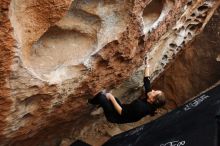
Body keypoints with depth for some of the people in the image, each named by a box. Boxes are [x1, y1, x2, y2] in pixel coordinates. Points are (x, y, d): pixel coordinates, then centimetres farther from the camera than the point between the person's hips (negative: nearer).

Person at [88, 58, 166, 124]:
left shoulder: (141, 107, -38)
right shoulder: (150, 104, -13)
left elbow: (121, 112, -33)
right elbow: (146, 80, -3)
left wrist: (112, 98, -26)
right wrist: (147, 66, 1)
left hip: (117, 117, -8)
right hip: (124, 109, 8)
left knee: (101, 97, -15)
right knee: (103, 94, 9)